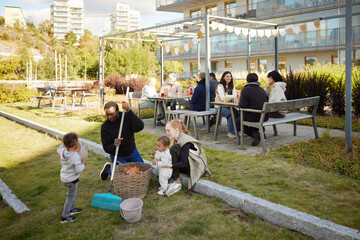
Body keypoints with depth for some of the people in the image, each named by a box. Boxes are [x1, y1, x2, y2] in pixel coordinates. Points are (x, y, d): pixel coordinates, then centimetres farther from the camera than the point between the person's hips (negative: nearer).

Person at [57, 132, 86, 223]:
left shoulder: (62, 151, -11)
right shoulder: (76, 157, -31)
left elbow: (58, 149, 17)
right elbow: (78, 170, -24)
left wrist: (64, 144, 13)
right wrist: (83, 164, -8)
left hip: (64, 177, 8)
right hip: (71, 180, -8)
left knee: (72, 194, 28)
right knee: (71, 197, 8)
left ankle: (71, 209, 46)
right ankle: (64, 217, 16)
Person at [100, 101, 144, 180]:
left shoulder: (126, 116, -16)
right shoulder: (105, 126, -19)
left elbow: (139, 127, -34)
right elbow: (106, 148, -18)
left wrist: (129, 111, -40)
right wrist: (114, 145, -41)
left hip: (132, 152, 3)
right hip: (118, 156, -3)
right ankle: (108, 168, 24)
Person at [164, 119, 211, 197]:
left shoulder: (185, 141, -22)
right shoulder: (178, 139, 6)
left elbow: (183, 163, -27)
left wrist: (170, 165, -38)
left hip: (197, 167, -9)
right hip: (189, 165, 9)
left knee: (174, 148, -25)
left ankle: (177, 182, -22)